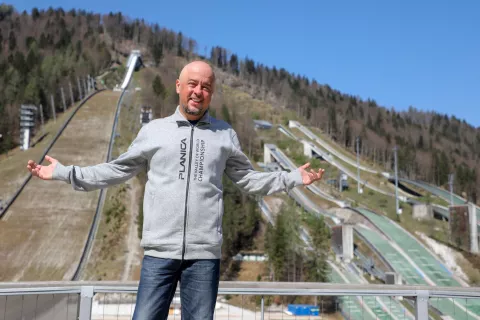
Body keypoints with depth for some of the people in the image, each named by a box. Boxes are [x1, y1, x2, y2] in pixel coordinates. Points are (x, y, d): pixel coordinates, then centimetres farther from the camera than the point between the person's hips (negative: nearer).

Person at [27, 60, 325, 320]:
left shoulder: (225, 134, 9)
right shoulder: (153, 130, 7)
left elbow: (248, 178, 14)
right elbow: (117, 170, 10)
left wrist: (294, 178, 7)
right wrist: (64, 172, 6)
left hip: (205, 252, 1)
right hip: (159, 250, 0)